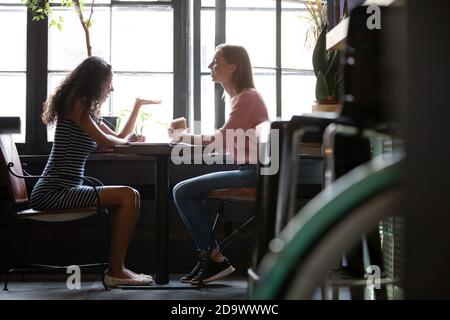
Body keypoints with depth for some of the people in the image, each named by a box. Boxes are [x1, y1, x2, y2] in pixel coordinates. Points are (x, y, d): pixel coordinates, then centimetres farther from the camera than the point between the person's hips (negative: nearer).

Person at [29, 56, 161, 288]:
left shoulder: (88, 110, 22)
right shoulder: (75, 105, -6)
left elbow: (120, 137, 26)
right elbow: (105, 142, -10)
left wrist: (138, 105, 27)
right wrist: (129, 140, 9)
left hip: (65, 190, 10)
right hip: (52, 193, -10)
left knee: (131, 196, 2)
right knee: (127, 195, -18)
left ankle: (116, 268, -4)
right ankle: (115, 271, -14)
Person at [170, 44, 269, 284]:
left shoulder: (246, 97, -13)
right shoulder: (237, 96, 16)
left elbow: (222, 140, -20)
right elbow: (226, 139, 11)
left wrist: (185, 137, -8)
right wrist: (186, 136, 5)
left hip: (253, 172, -10)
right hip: (247, 171, 10)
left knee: (183, 192, -13)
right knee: (187, 192, 14)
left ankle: (215, 259, -6)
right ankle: (206, 258, 10)